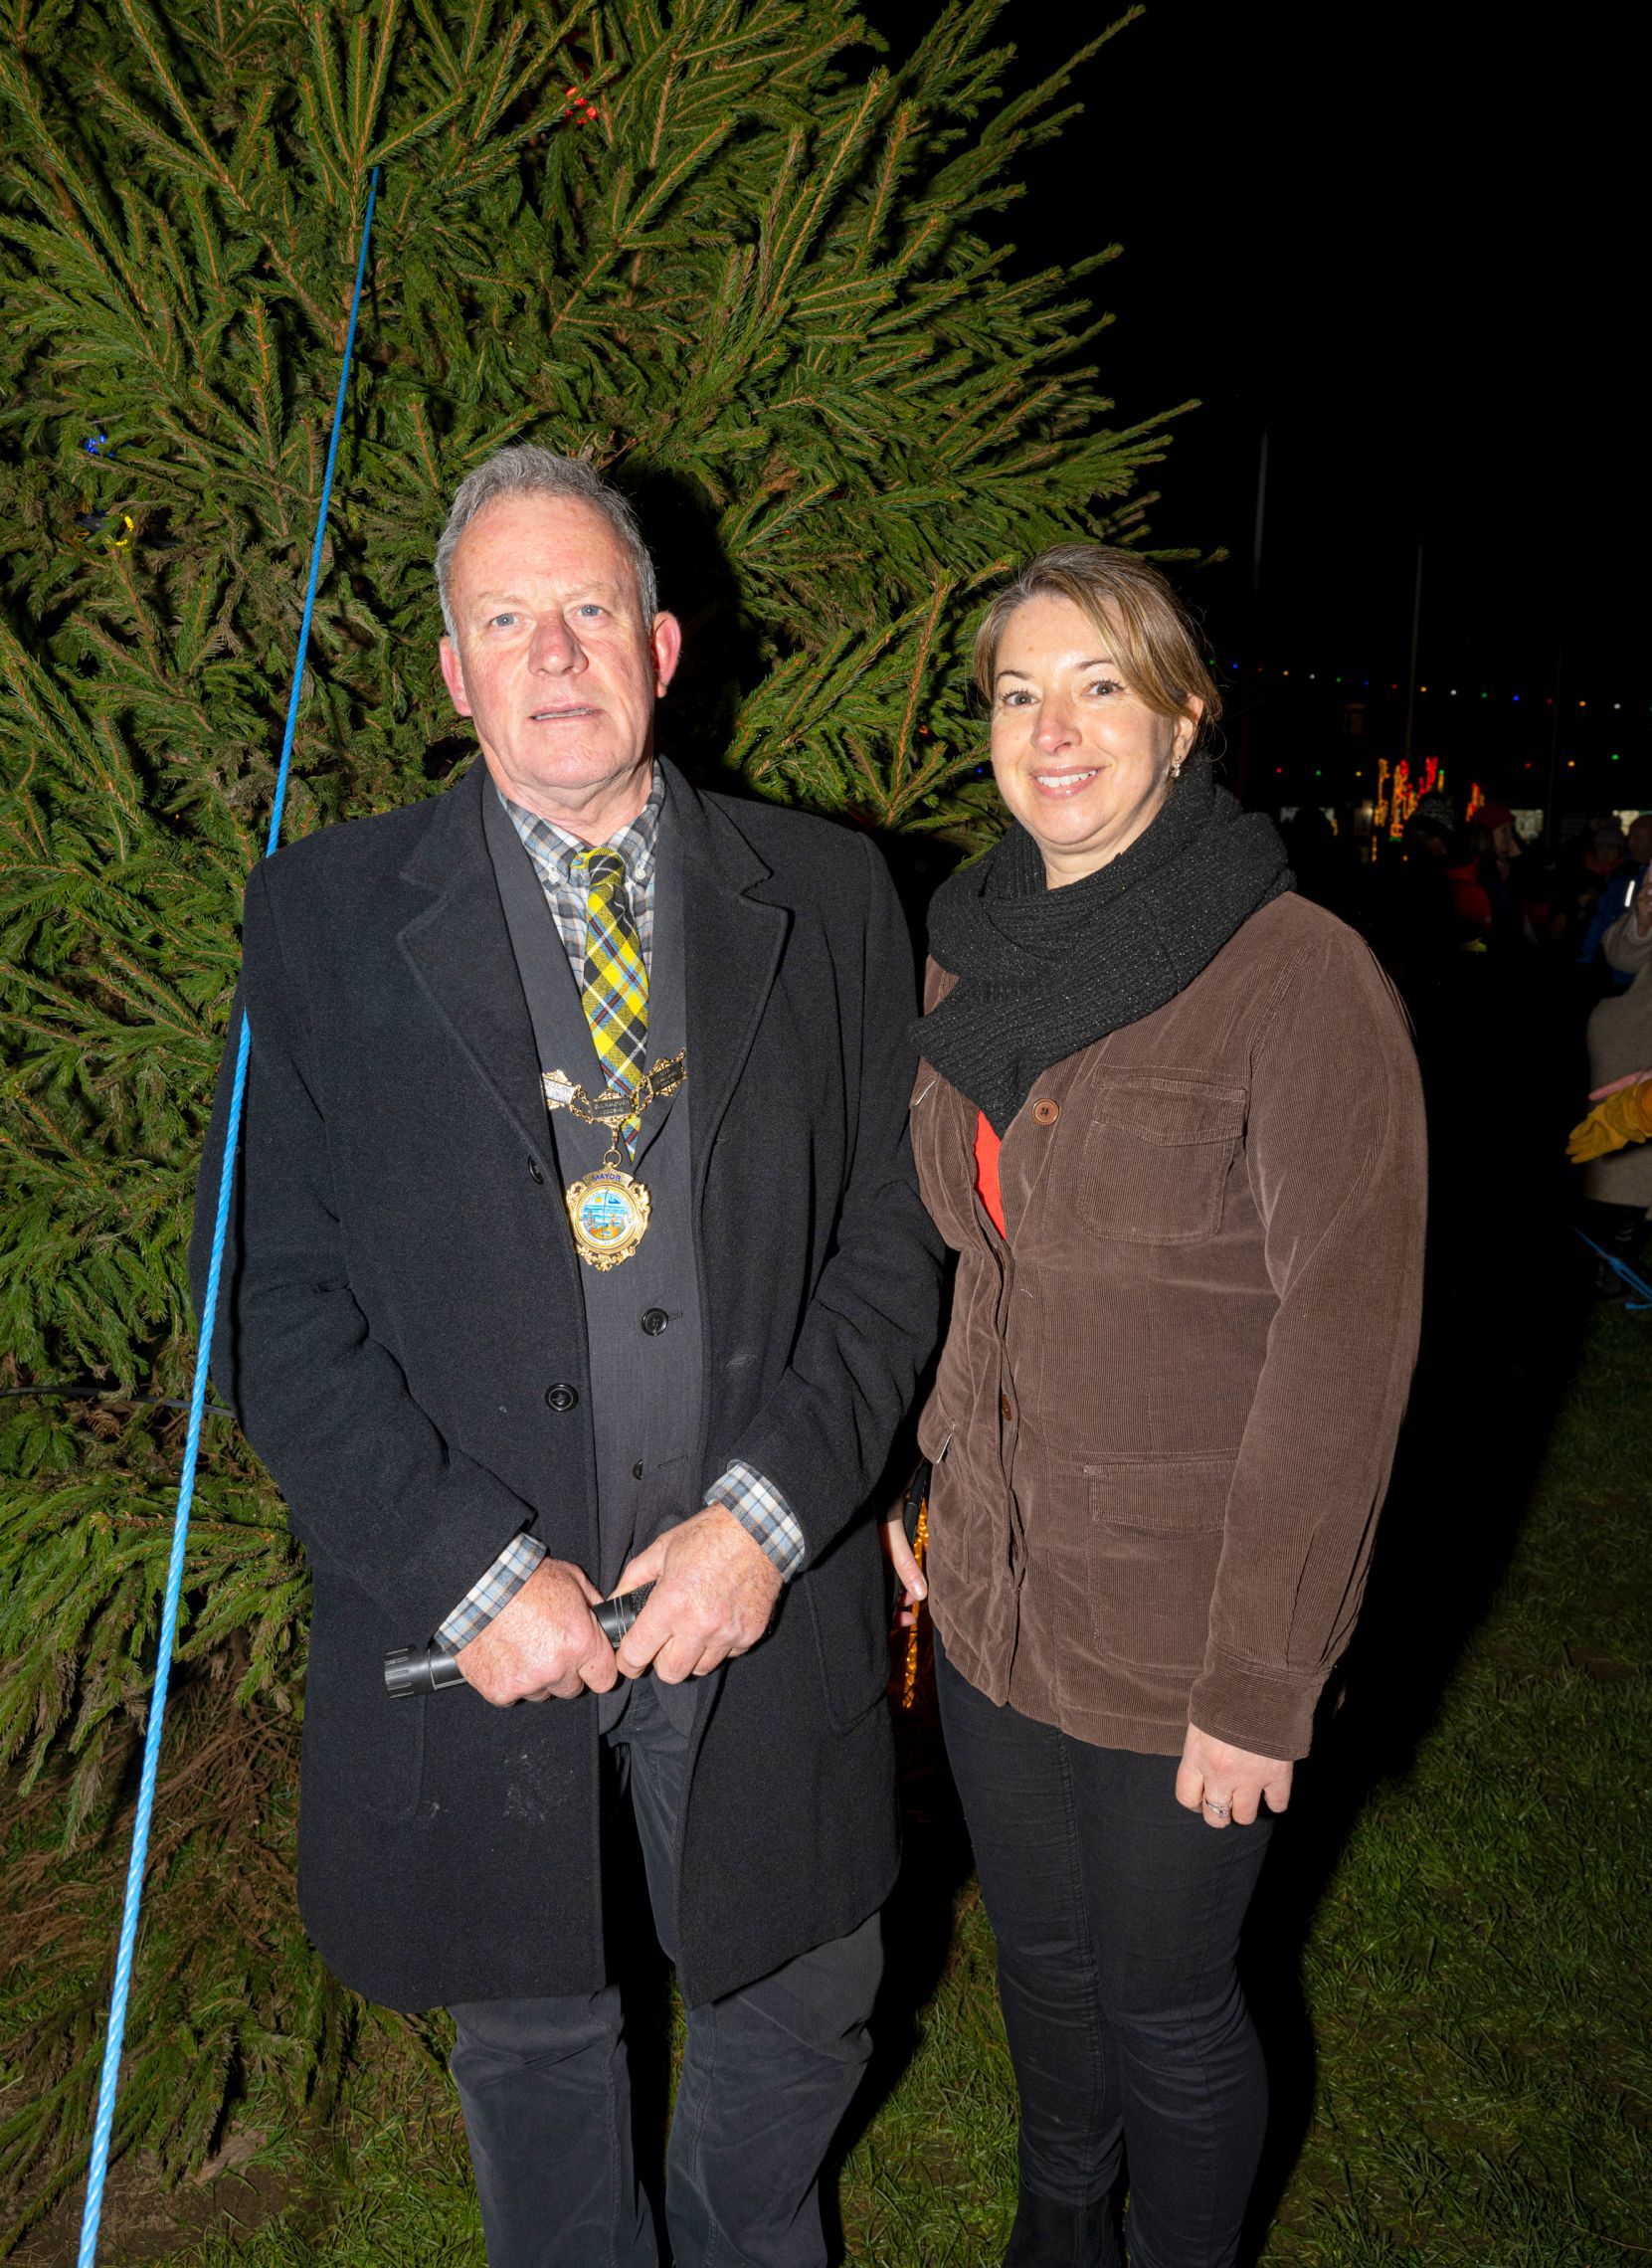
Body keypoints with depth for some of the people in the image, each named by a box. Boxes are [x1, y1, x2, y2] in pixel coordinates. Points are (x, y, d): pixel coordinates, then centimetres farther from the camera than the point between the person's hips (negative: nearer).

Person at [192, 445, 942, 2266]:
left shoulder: (828, 898, 0)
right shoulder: (325, 917, -4)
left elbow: (893, 1237, -1)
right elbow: (277, 1298, -7)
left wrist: (768, 1515, -13)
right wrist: (471, 1569, -14)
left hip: (761, 1595, 2)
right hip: (468, 1628, -1)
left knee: (802, 2015, 21)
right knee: (529, 2037, 21)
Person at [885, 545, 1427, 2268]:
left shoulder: (1303, 981, -18)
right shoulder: (965, 965, 2)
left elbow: (1343, 1350, -18)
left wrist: (1260, 1684, -17)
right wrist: (906, 1482, 8)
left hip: (1178, 1627, -5)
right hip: (988, 1592, 6)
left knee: (1166, 2001, 14)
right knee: (1038, 1953, 24)